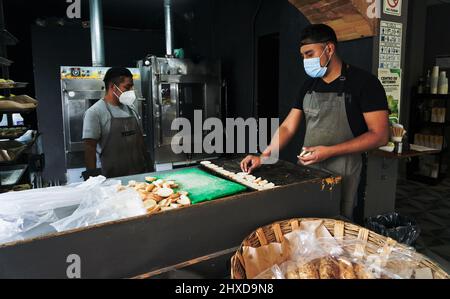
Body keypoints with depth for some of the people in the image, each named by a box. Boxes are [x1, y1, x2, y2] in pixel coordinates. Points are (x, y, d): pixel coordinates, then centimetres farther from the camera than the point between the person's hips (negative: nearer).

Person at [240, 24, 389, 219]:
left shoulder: (364, 82, -8)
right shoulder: (309, 85, 9)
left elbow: (380, 135, -12)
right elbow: (288, 127, 8)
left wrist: (329, 151, -19)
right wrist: (263, 157, -4)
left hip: (341, 174, -5)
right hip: (305, 169, 5)